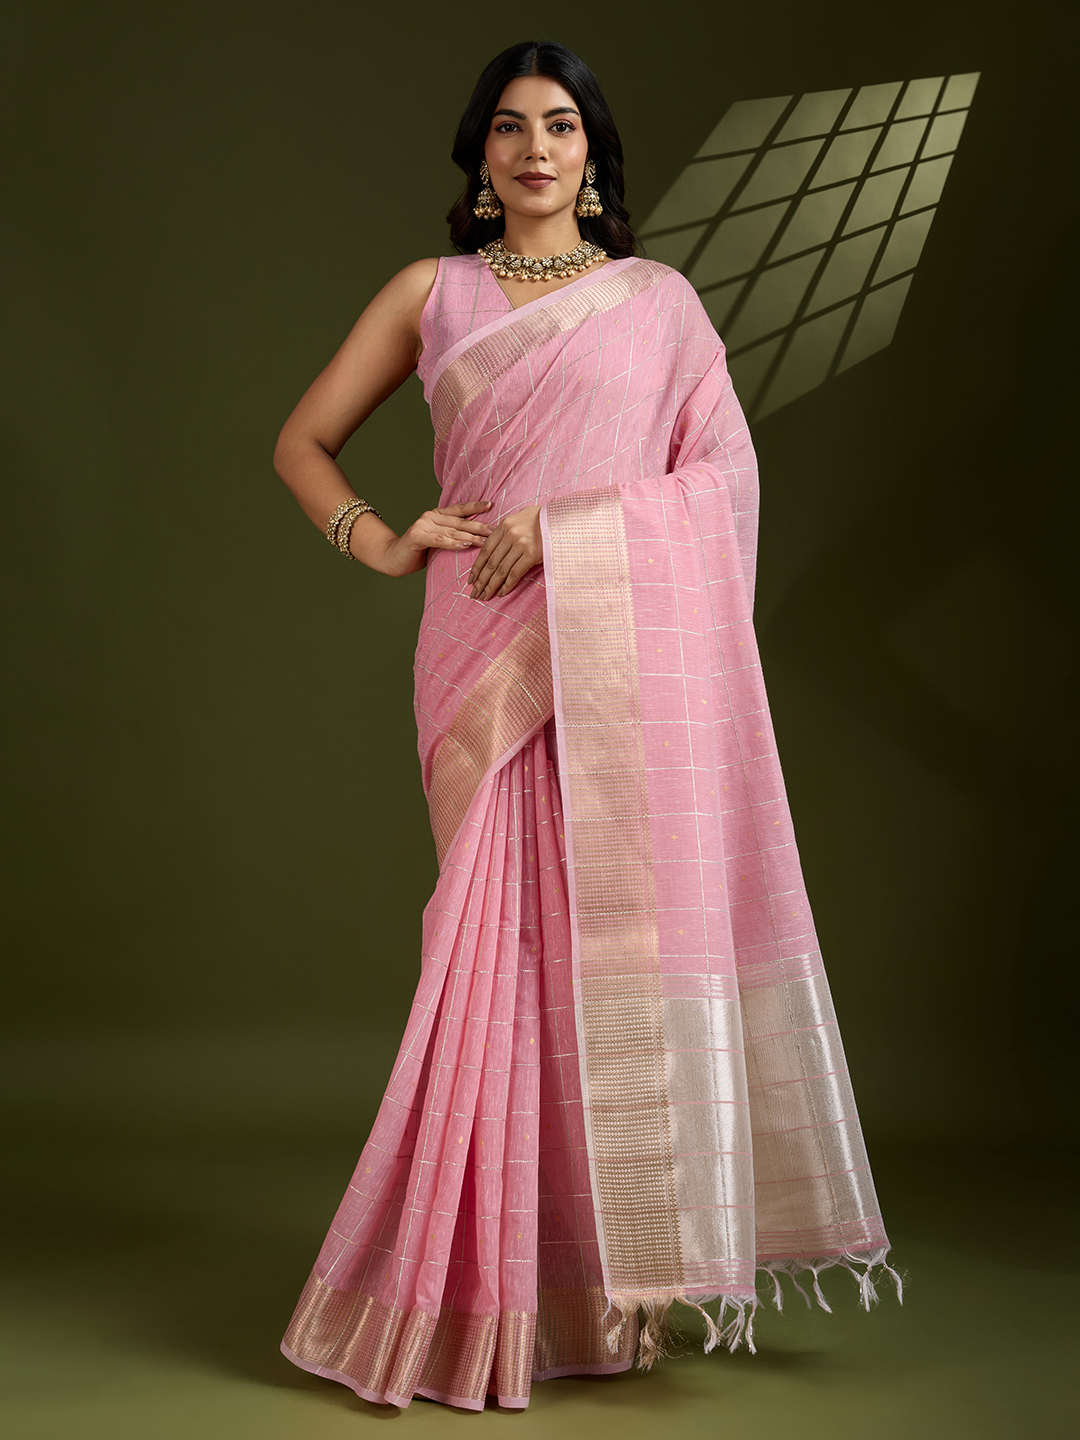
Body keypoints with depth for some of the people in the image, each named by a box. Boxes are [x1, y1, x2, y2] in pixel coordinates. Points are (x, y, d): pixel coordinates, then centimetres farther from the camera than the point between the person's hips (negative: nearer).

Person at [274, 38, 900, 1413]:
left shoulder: (658, 298, 12)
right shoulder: (430, 293, 15)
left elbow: (724, 476, 3)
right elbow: (301, 441, 16)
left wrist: (568, 524, -9)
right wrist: (383, 543, -1)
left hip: (632, 653, 0)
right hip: (489, 655, 1)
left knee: (628, 927, -3)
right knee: (506, 937, -2)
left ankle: (613, 1279, 10)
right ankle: (495, 1290, 9)